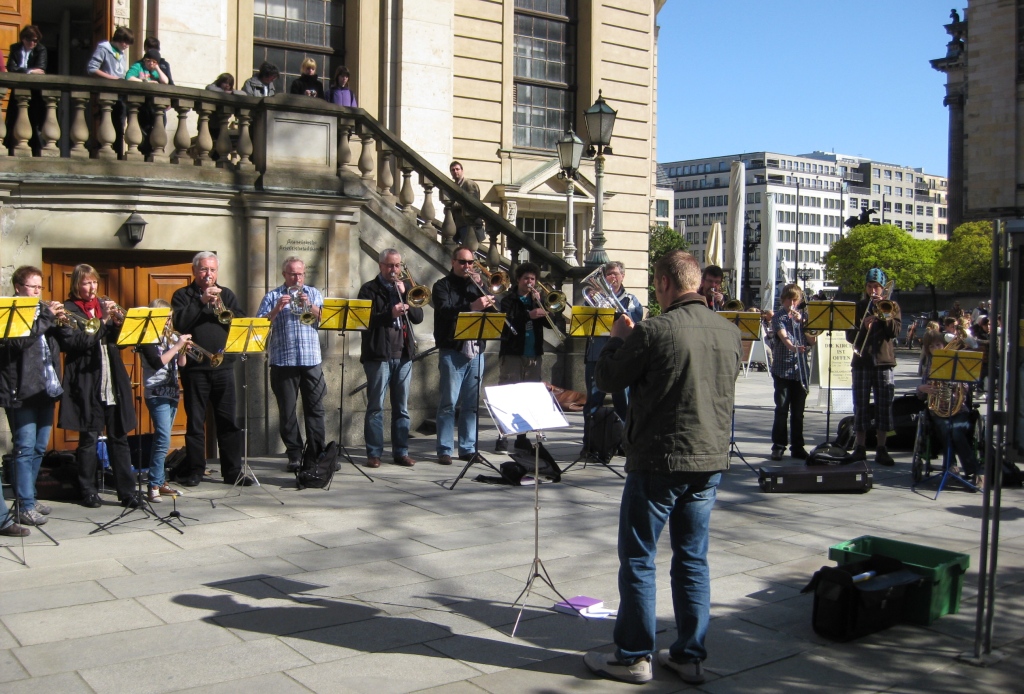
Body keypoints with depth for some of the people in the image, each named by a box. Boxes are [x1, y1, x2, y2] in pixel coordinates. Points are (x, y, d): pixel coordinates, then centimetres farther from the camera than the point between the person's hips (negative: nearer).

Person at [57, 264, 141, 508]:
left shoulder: (104, 305, 15)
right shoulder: (69, 309, -1)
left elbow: (118, 340, 13)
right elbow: (72, 343, -16)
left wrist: (118, 322, -7)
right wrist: (103, 321, -19)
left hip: (113, 382, 5)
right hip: (87, 383, -5)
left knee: (119, 437, 4)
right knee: (89, 438, 2)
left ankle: (127, 491, 6)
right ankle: (88, 491, 13)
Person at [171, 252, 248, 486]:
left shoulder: (226, 294, 15)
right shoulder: (183, 296, 6)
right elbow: (179, 323, -11)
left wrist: (220, 307, -12)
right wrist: (201, 301, -15)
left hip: (223, 366, 2)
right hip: (194, 367, -2)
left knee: (228, 421, 3)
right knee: (195, 421, 3)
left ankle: (233, 471, 8)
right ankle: (194, 470, 12)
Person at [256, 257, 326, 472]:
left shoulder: (314, 293, 13)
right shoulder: (272, 296, 8)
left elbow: (322, 317, -2)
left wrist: (309, 307, -20)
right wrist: (276, 309, -16)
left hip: (311, 360, 1)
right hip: (282, 361, -1)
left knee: (315, 408, 2)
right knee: (287, 411, 2)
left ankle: (317, 454, 7)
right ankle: (294, 456, 8)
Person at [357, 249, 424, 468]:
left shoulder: (406, 288, 16)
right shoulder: (369, 289, 2)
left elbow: (418, 317, 6)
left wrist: (405, 295, -5)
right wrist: (390, 313, -22)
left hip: (403, 354, 4)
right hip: (378, 354, -4)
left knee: (402, 407, 7)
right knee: (375, 406, -2)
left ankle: (401, 452, 13)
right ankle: (374, 453, 3)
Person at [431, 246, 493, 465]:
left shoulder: (476, 285, 18)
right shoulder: (442, 286, 3)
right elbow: (445, 311, -16)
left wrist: (486, 300, -9)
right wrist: (471, 307, -29)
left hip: (476, 351, 5)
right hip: (452, 351, -5)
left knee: (471, 403, 7)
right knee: (449, 402, -4)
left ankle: (468, 448, 13)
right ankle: (444, 450, 0)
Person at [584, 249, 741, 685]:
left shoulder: (652, 332, -17)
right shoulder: (730, 332, 2)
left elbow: (607, 380, -6)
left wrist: (618, 338, 12)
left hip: (658, 460, -6)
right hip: (710, 460, 6)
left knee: (638, 559, 6)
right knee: (693, 559, 14)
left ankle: (633, 657, 14)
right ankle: (690, 656, 21)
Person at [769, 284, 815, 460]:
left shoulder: (803, 316, 12)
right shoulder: (779, 317, -1)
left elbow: (812, 340, 3)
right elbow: (783, 336, -20)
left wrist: (802, 322, -8)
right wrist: (793, 347, -40)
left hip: (801, 369, 3)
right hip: (782, 368, -3)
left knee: (798, 411, 7)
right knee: (782, 408, -3)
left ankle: (797, 446, 14)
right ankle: (778, 446, 3)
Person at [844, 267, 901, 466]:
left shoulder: (891, 306, 9)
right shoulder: (858, 307, 10)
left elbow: (895, 331, -5)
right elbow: (849, 336, 3)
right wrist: (863, 327, -15)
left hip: (883, 362, -1)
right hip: (862, 361, 1)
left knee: (884, 406, 0)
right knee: (860, 405, 2)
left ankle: (881, 449, 6)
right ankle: (859, 448, 9)